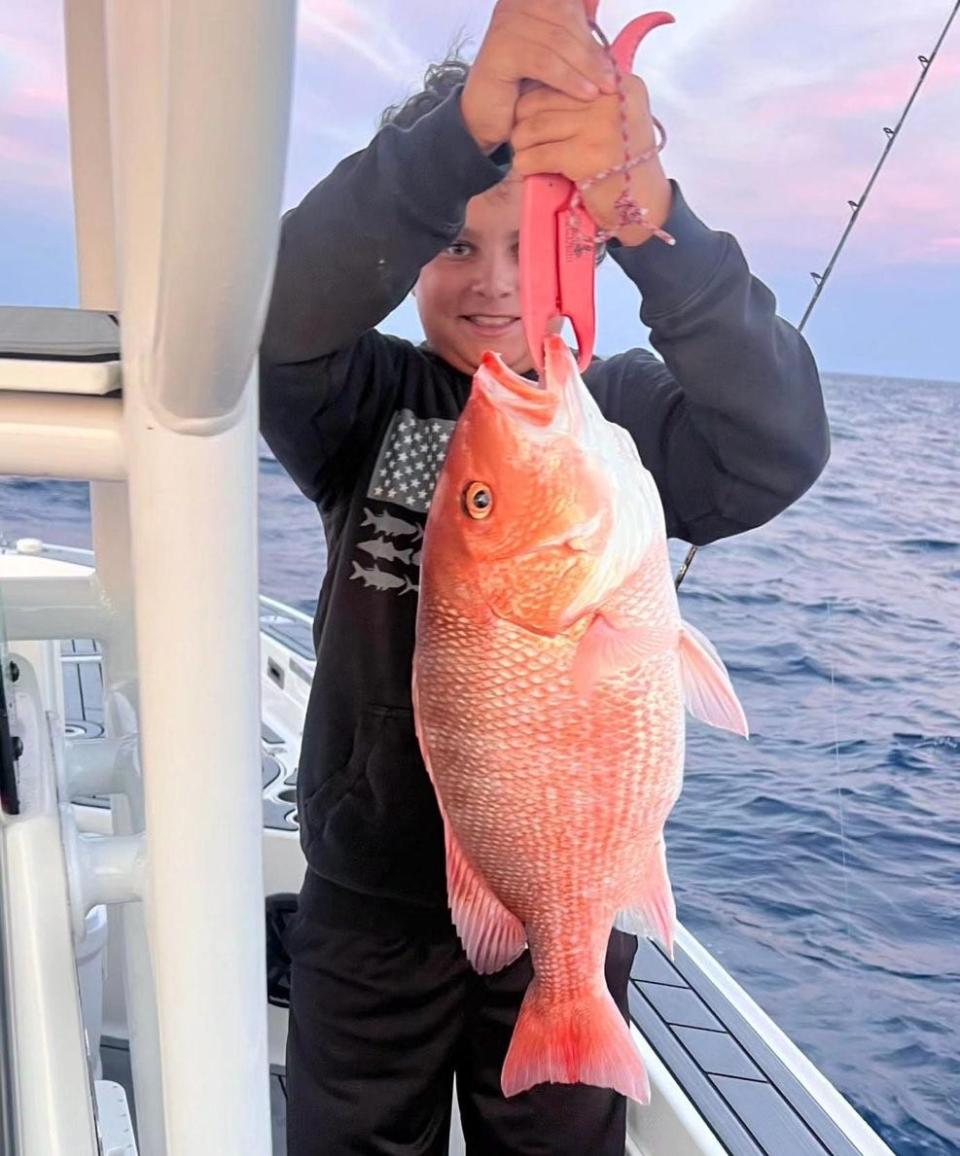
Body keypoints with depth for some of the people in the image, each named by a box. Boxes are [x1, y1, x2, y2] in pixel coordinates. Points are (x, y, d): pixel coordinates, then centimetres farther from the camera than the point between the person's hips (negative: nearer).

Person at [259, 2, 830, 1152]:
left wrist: (649, 217, -42)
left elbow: (778, 447, -26)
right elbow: (278, 311, -27)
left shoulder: (622, 411, -7)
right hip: (370, 899, 1)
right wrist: (467, 123, -43)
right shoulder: (367, 402, -6)